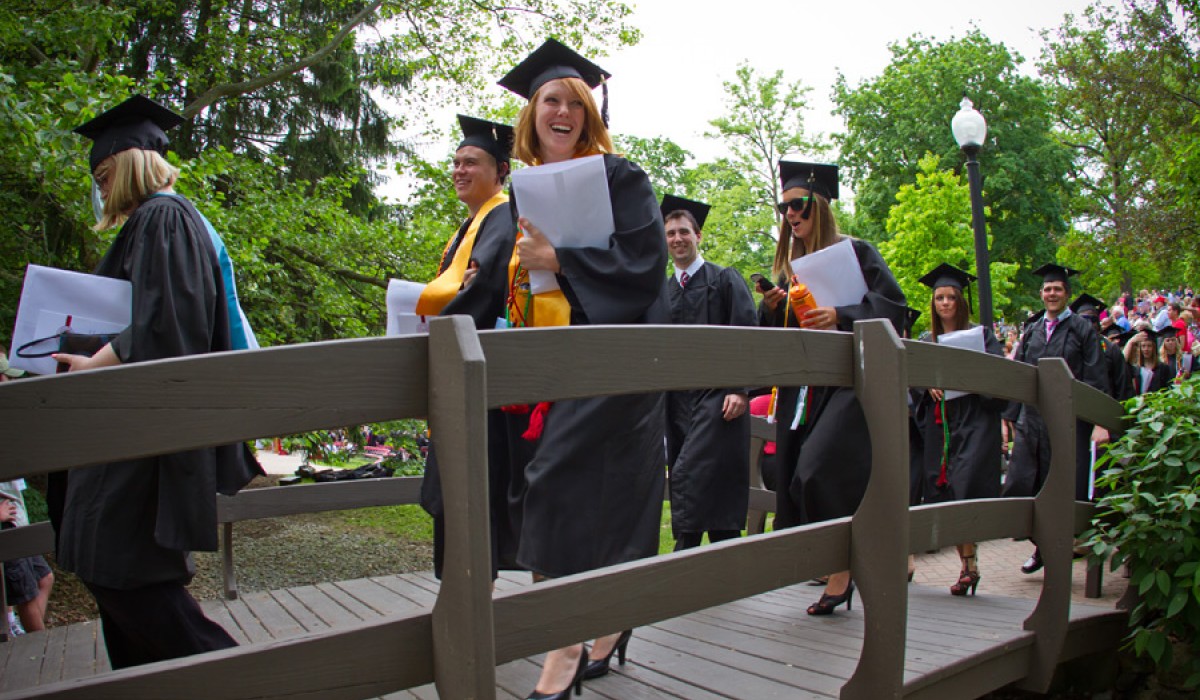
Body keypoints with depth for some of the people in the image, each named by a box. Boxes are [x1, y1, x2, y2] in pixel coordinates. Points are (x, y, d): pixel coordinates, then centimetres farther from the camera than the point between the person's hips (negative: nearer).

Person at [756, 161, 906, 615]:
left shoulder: (854, 252, 1)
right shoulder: (791, 266, 18)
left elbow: (893, 306, -8)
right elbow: (774, 334, 18)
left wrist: (840, 315, -22)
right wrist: (773, 308, -4)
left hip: (848, 380, -6)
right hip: (802, 387, 7)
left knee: (821, 469, -21)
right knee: (798, 476, 3)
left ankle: (842, 569, -7)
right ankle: (835, 571, 17)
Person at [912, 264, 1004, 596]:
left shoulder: (980, 334, 6)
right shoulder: (926, 340, 15)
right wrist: (928, 384, -13)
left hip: (974, 421, -4)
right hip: (939, 423, 4)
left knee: (966, 486, -16)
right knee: (945, 494, 2)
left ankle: (969, 565, -7)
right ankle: (967, 565, 14)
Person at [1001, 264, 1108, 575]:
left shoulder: (1082, 329, 3)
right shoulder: (1031, 332, 14)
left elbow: (1096, 378, -3)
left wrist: (1100, 422, -12)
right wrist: (1011, 417, 7)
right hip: (1032, 422, 4)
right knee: (1020, 487, -1)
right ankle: (1042, 547, 18)